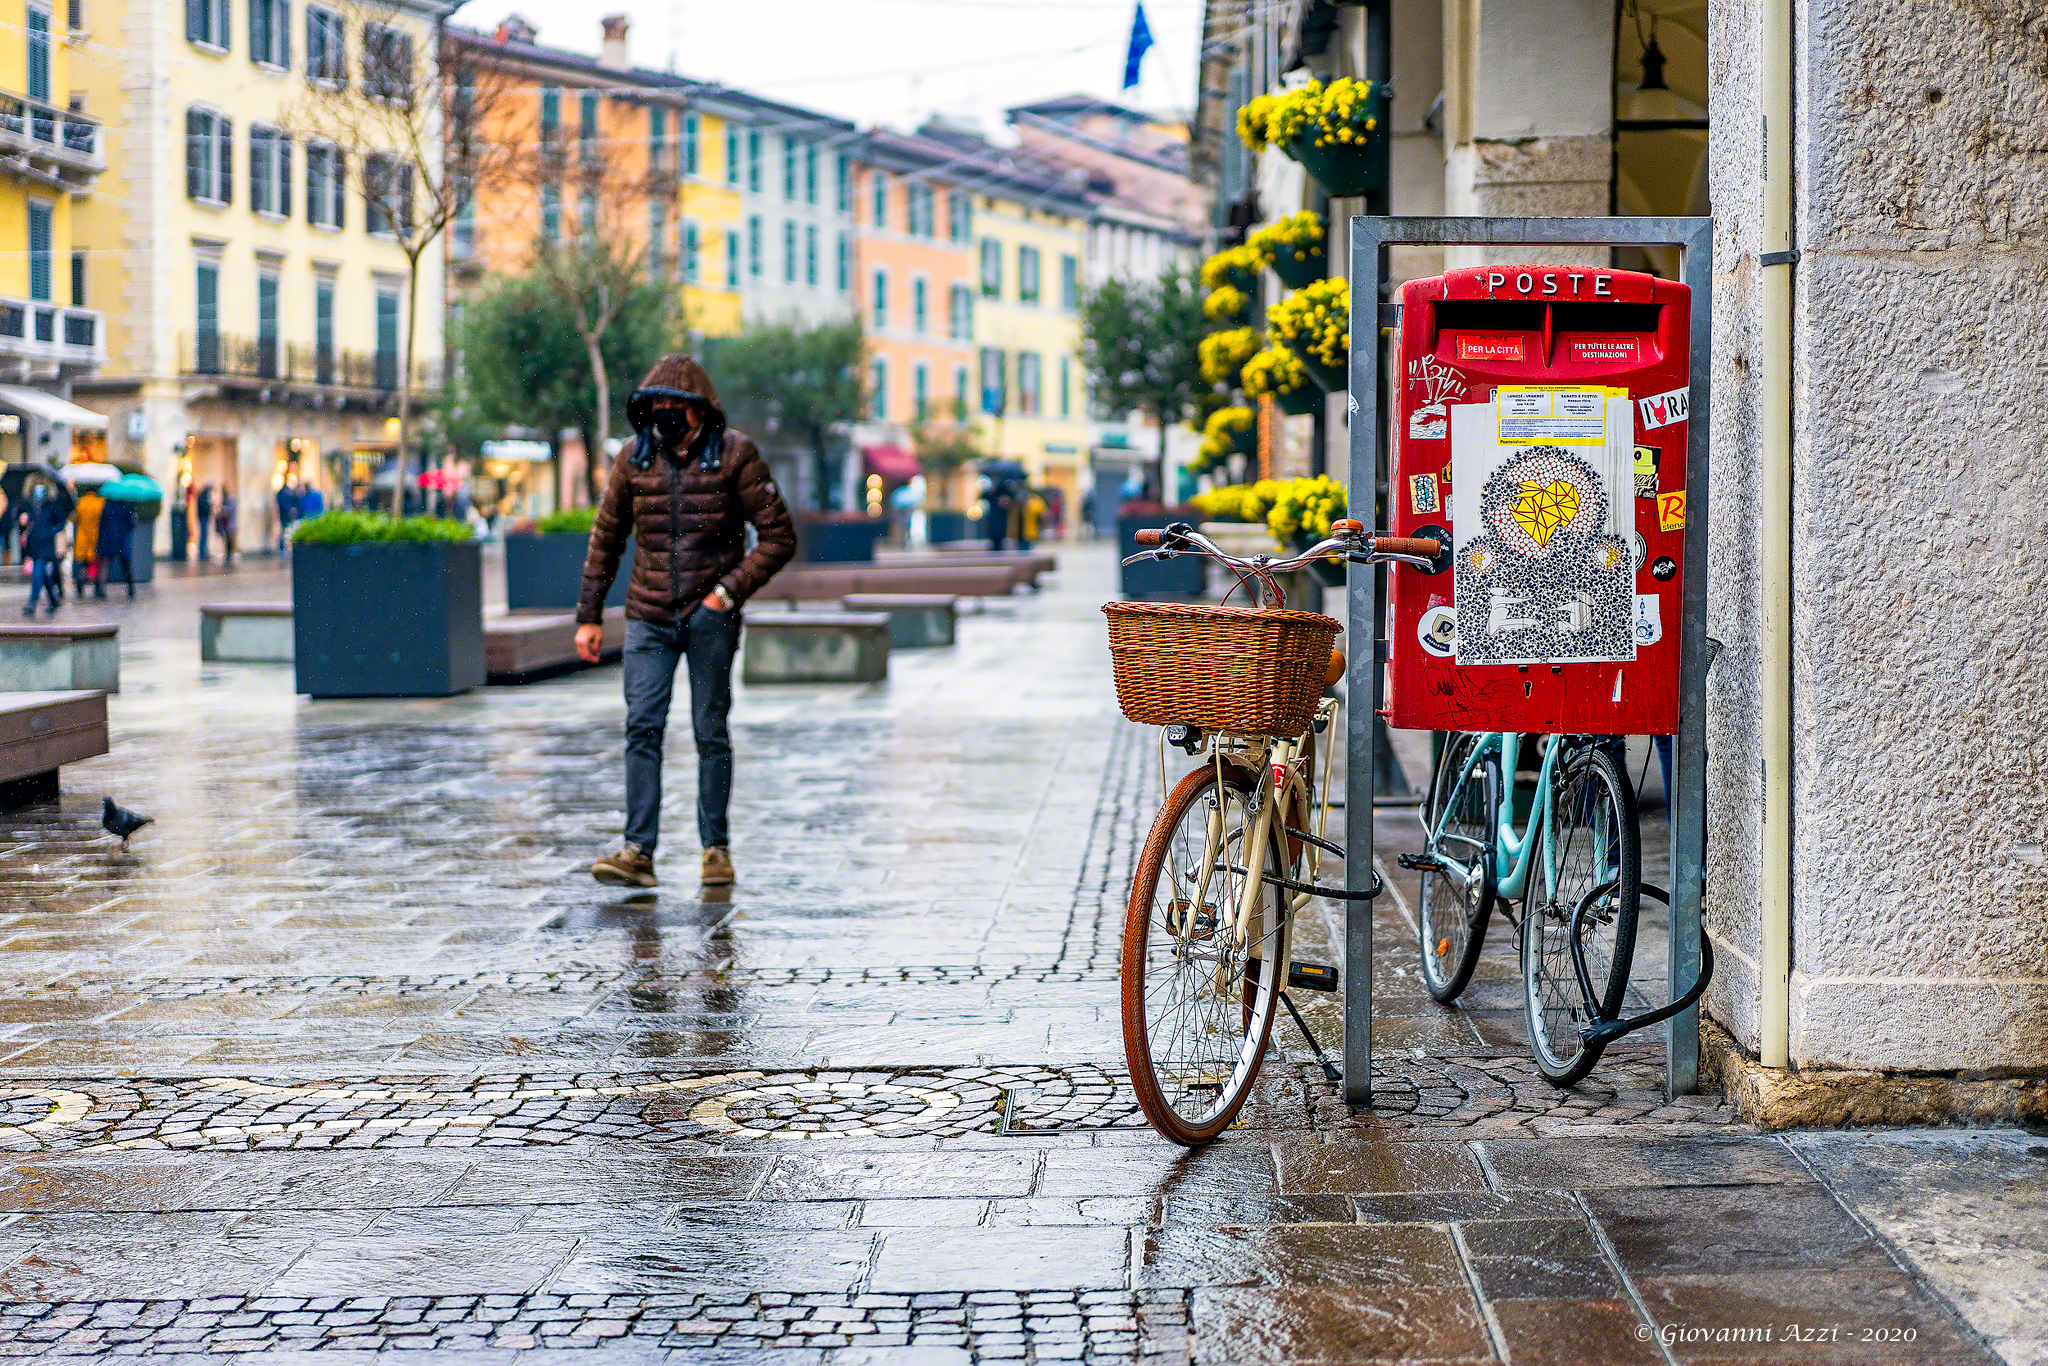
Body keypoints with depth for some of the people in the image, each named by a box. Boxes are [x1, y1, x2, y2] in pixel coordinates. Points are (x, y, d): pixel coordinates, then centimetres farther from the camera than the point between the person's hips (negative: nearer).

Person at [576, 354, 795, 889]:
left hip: (709, 616, -2)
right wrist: (589, 615, 12)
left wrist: (730, 590, -13)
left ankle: (716, 847, 13)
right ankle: (638, 851, -7)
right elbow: (606, 539, 14)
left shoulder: (734, 454, -5)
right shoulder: (635, 458, 5)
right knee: (642, 729, -6)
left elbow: (779, 536, -5)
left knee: (711, 732, 2)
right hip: (648, 618, 3)